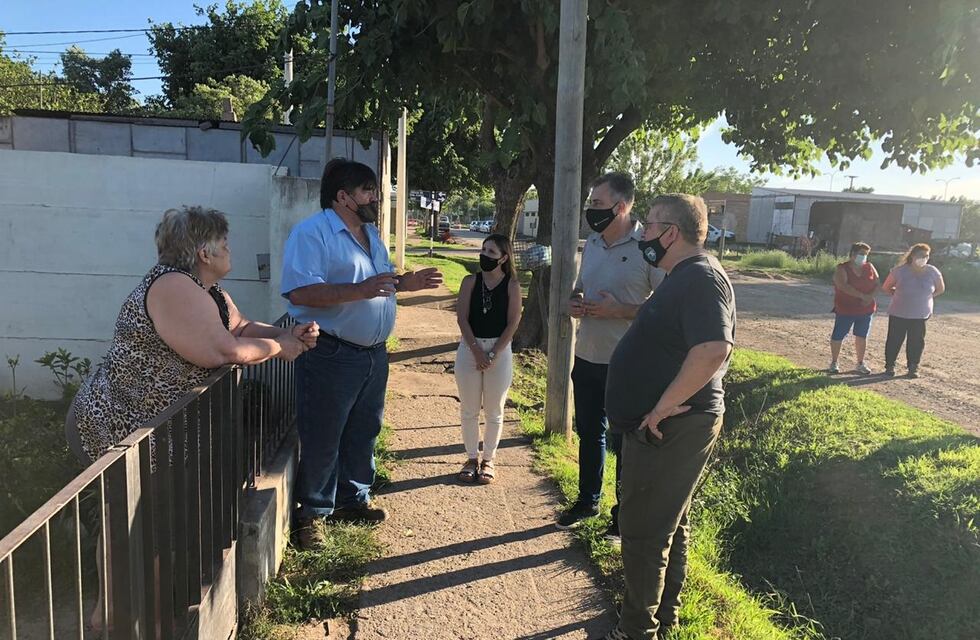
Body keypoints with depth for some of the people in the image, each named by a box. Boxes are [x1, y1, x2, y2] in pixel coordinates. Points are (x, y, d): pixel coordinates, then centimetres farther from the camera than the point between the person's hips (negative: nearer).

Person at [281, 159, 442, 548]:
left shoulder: (371, 234, 14)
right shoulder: (312, 233, -15)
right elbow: (301, 292, -26)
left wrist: (406, 283, 6)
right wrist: (361, 290, -32)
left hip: (373, 352, 9)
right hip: (331, 355, -8)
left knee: (363, 432, 19)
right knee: (322, 439, 4)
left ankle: (353, 498, 36)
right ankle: (311, 512, 20)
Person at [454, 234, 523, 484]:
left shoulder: (512, 285, -4)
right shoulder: (470, 281, 0)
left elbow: (513, 322, -7)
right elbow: (462, 318, -5)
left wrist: (494, 354, -14)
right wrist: (477, 351, -14)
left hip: (499, 350, -1)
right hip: (470, 349, 2)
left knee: (494, 410, 8)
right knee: (469, 409, 9)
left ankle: (488, 460, 23)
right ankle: (472, 458, 24)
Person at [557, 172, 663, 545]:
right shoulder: (592, 243, 7)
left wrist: (619, 310, -23)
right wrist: (574, 302, -3)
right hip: (587, 356, 7)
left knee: (624, 443, 8)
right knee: (589, 433, 20)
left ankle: (624, 515, 27)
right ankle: (587, 501, 39)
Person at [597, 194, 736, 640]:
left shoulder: (701, 278, -20)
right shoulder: (684, 277, 13)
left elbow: (713, 350, -34)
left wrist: (663, 406, -28)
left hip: (669, 429, -11)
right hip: (666, 427, 11)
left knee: (643, 531, 1)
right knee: (668, 524, 22)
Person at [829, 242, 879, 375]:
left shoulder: (869, 267, 7)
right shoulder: (842, 269, -9)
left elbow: (877, 284, 4)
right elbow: (843, 286, -23)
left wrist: (870, 296, -15)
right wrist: (862, 296, -25)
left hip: (866, 310, 5)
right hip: (845, 310, -4)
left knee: (862, 336, 11)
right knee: (838, 336, 1)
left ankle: (860, 364, 23)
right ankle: (834, 363, 14)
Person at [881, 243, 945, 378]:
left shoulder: (933, 272, -5)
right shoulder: (900, 271, -10)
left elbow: (940, 289, 12)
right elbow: (886, 287, 3)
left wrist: (925, 298, 3)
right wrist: (898, 296, -4)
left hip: (921, 315, 1)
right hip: (898, 313, -1)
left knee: (916, 341, 6)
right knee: (894, 340, 5)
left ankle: (913, 368, 18)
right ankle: (889, 366, 18)